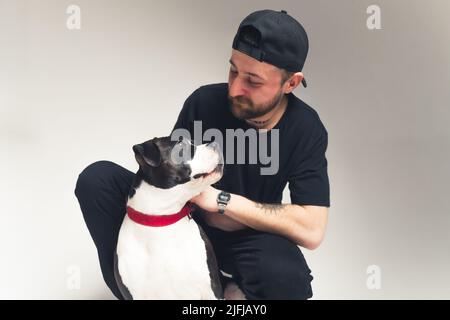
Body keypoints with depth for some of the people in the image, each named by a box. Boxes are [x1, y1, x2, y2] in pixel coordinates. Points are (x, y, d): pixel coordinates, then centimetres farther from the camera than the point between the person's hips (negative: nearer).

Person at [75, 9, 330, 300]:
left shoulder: (306, 131, -18)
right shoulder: (204, 101, -17)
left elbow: (311, 231, -24)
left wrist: (221, 200, -29)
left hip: (248, 238, -1)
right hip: (189, 216, 1)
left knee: (286, 279, -37)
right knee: (97, 179, -20)